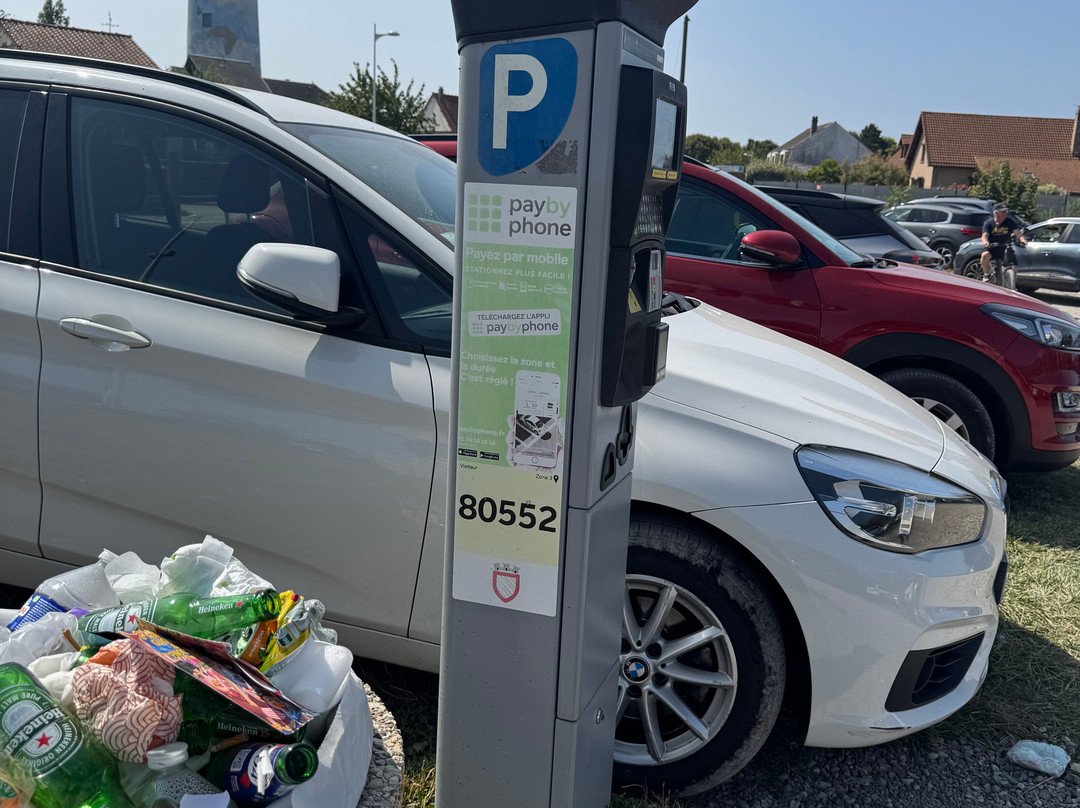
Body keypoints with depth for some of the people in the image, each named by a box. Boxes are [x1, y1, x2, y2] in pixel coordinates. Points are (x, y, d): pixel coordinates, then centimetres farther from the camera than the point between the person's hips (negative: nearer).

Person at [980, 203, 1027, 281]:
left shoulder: (1010, 221, -2)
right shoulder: (988, 223, -5)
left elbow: (1017, 232, -15)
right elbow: (985, 235, -18)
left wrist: (1022, 239, -38)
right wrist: (985, 242, -43)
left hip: (1005, 247, 2)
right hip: (991, 246, -2)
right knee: (985, 255, -34)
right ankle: (986, 274, -14)